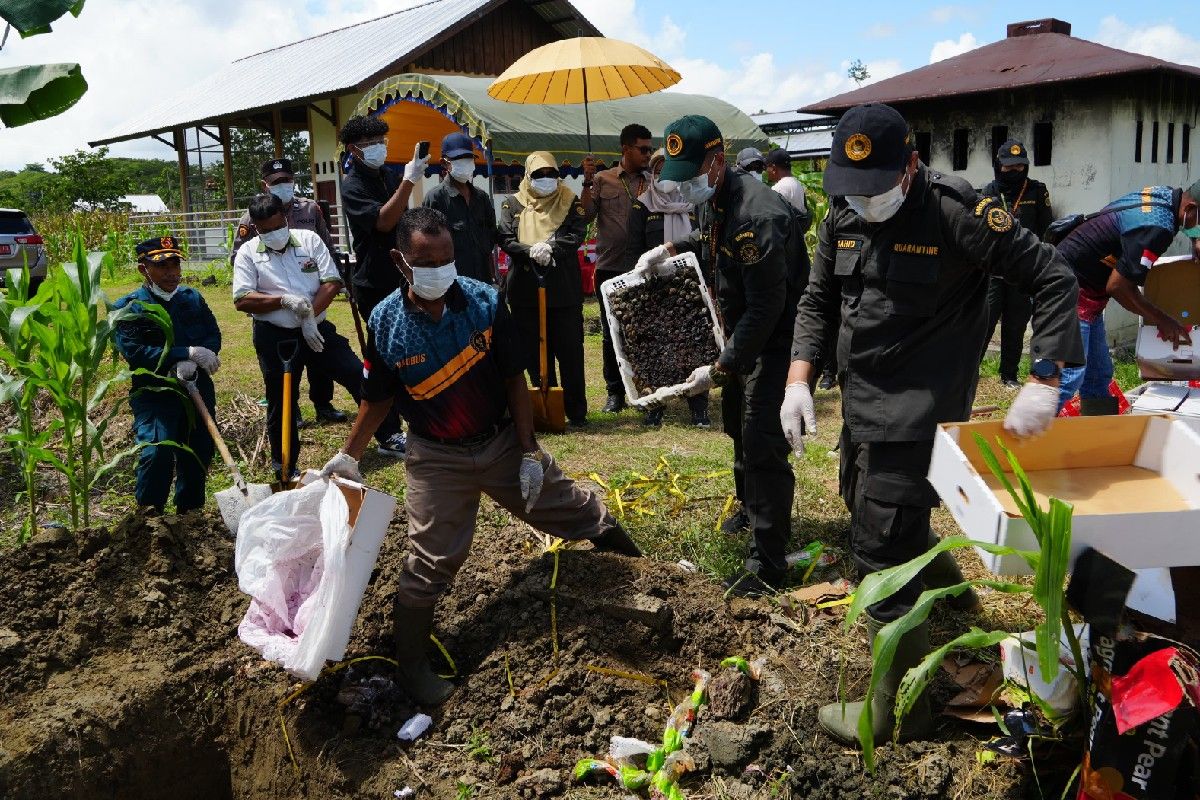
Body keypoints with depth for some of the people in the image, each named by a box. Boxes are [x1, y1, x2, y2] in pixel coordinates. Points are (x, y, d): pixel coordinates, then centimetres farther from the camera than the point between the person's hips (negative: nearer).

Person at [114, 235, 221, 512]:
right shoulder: (129, 307, -5)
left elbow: (214, 336, 1)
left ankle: (189, 510, 30)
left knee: (199, 453, 9)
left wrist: (190, 365, -20)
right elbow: (133, 351, -17)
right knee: (157, 453, -21)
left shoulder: (192, 298, 9)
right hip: (154, 393, -4)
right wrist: (188, 353, -23)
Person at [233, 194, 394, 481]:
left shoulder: (309, 239, 2)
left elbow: (332, 282, -5)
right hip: (275, 338, -1)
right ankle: (284, 469, 24)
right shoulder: (248, 253, -1)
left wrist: (310, 315, -16)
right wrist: (285, 301, -19)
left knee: (359, 376, 0)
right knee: (281, 403, 8)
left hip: (316, 329, 2)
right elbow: (242, 301, -10)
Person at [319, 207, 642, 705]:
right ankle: (411, 665, 20)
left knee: (575, 511, 12)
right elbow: (378, 398, 2)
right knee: (430, 561, 0)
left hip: (502, 440, 2)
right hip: (437, 459, -1)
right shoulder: (385, 323, -13)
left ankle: (637, 567, 39)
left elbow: (515, 381, -7)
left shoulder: (484, 302, -13)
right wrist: (348, 456, 2)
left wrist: (529, 452, -7)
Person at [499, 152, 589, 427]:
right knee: (535, 353, 6)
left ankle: (576, 411, 9)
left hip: (564, 288, -1)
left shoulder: (570, 202, 9)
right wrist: (532, 252, -18)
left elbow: (576, 235, -4)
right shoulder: (513, 204, 10)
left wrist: (550, 248, -21)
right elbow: (506, 239, -2)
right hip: (525, 289, 1)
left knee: (570, 351, 1)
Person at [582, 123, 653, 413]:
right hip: (610, 268, -1)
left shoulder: (652, 182, 8)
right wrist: (587, 183, -12)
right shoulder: (602, 180, 3)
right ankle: (615, 392, 17)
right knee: (611, 333, 6)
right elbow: (587, 215, -5)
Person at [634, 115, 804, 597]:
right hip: (742, 326, 10)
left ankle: (767, 564, -5)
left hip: (774, 334, -10)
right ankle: (752, 511, 44)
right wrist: (671, 249, 5)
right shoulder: (711, 199, 0)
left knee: (761, 439, -12)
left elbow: (766, 308, -31)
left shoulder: (757, 214, -31)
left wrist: (720, 369, -29)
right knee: (736, 421, 22)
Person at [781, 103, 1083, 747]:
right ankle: (951, 591, 56)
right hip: (859, 404, 8)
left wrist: (1043, 382, -23)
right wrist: (799, 380, -1)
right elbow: (818, 301, 11)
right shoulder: (842, 215, 3)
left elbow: (1052, 278, -14)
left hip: (913, 414, -8)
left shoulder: (955, 212, -18)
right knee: (868, 508, 27)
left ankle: (897, 713, 12)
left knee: (879, 554, -6)